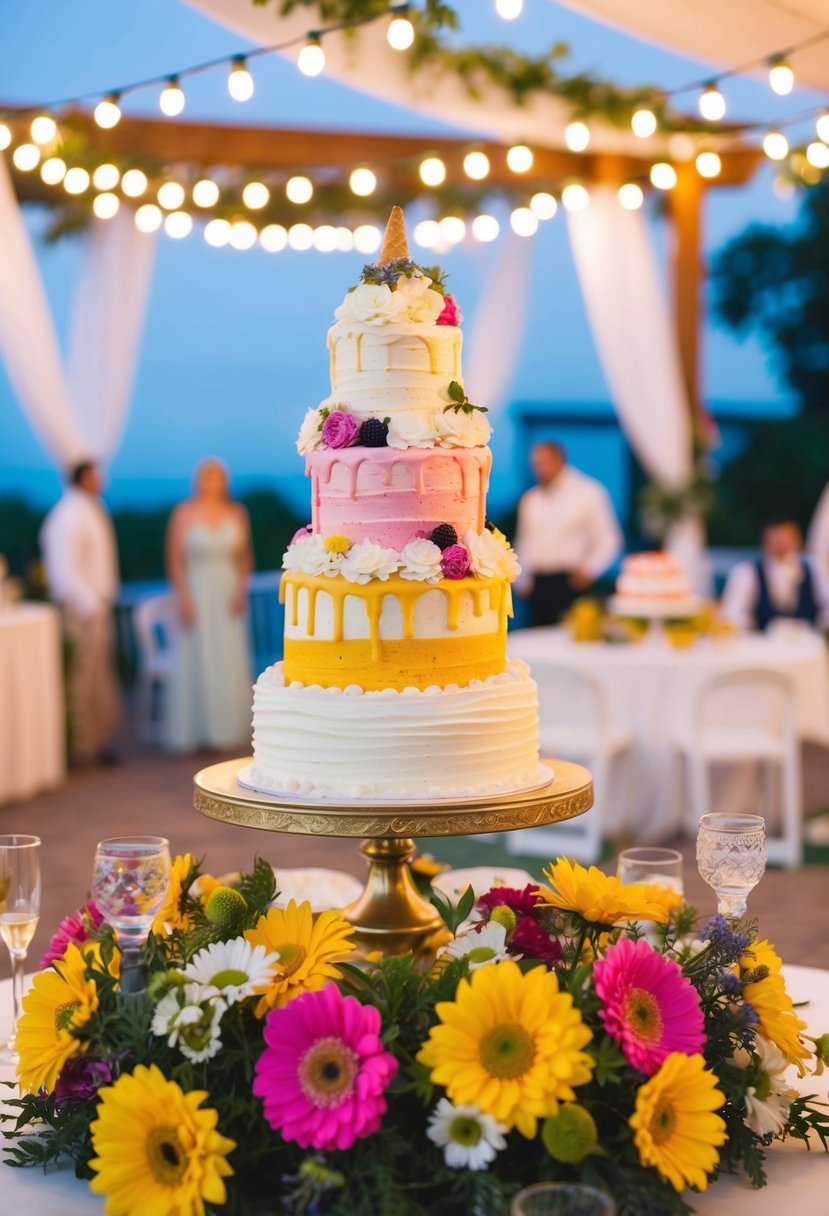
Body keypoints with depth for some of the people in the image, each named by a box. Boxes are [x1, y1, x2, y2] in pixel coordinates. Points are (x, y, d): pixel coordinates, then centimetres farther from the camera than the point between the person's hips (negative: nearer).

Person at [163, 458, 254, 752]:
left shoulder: (237, 513, 4)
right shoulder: (184, 513, -4)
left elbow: (245, 557, 9)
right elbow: (175, 560, -5)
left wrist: (241, 588, -4)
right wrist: (183, 598, -12)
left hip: (228, 595, 3)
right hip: (196, 593, -3)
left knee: (229, 664, 3)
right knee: (196, 664, -1)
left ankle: (226, 729, 11)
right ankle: (191, 732, 6)